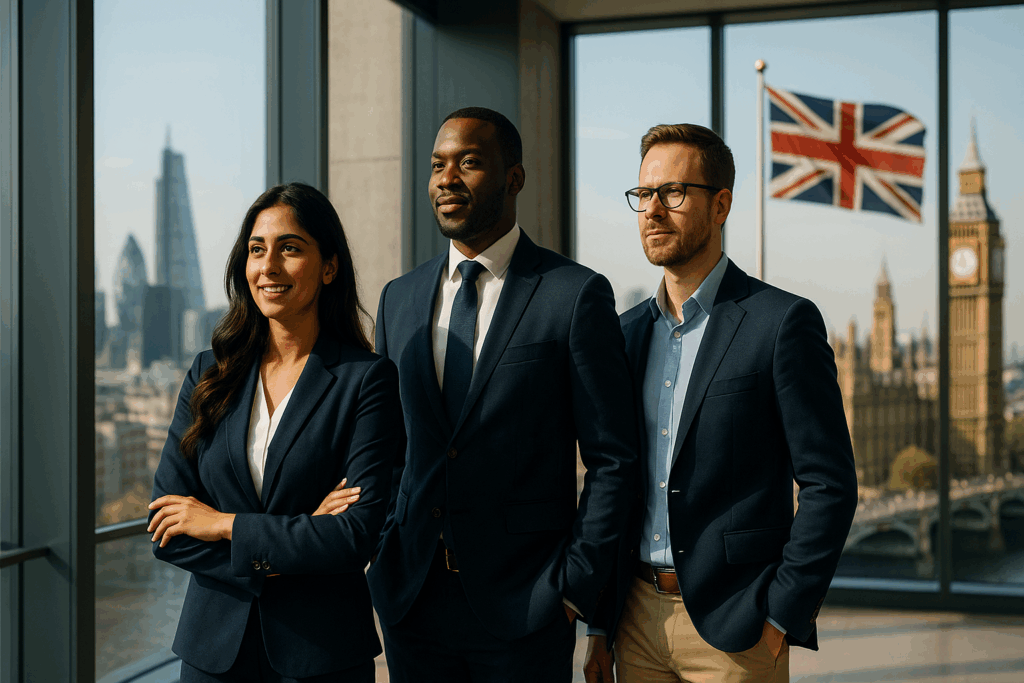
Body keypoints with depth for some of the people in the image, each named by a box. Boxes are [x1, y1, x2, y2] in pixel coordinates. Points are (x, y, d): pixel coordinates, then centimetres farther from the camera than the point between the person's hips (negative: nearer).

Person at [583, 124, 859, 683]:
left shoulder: (784, 322, -8)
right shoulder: (628, 332, 9)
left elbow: (830, 485, -10)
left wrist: (780, 619, -12)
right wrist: (600, 626, 10)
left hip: (732, 626, -5)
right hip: (639, 619, 5)